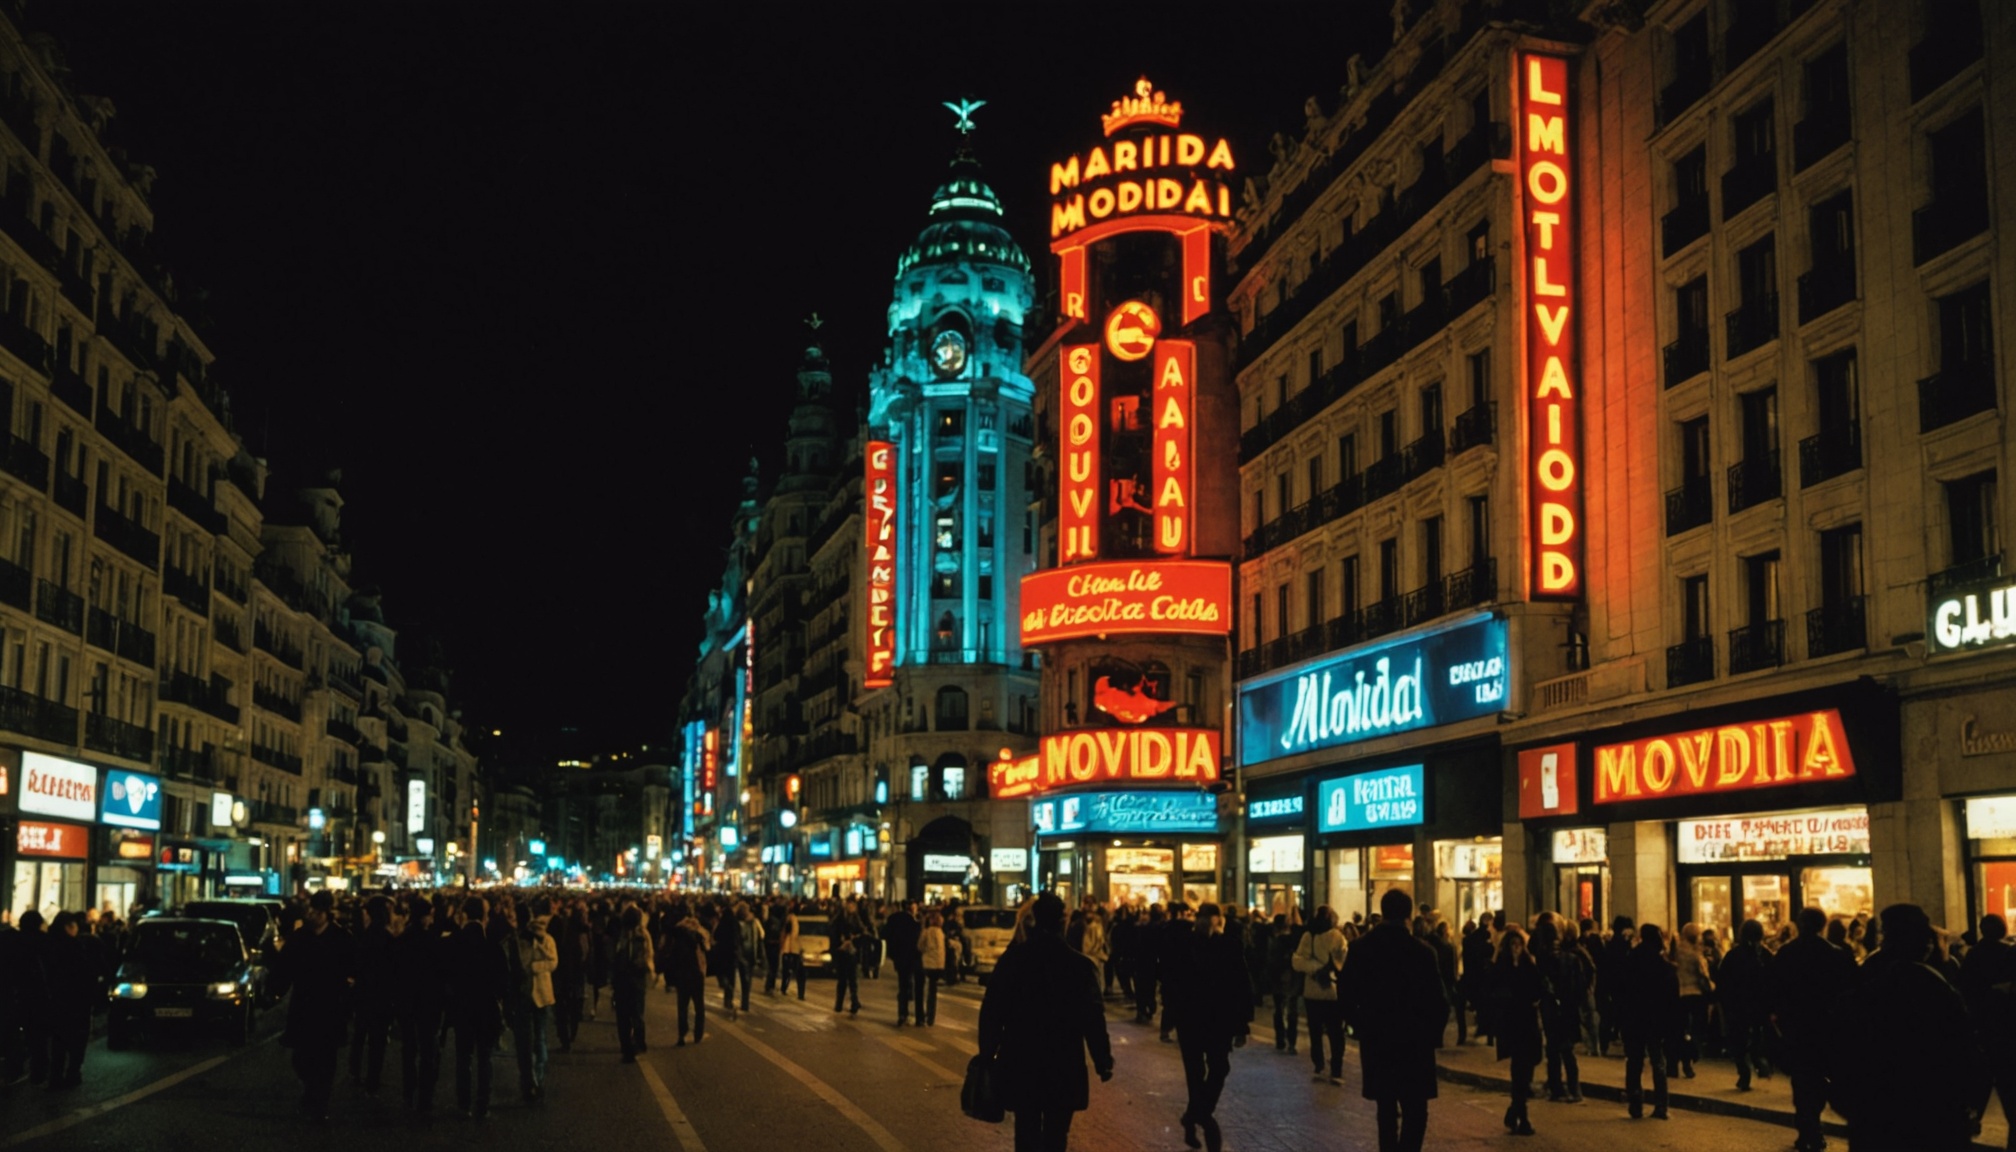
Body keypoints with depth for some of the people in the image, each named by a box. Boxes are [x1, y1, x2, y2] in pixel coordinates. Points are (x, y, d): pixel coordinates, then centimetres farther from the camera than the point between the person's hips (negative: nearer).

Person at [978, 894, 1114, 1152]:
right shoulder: (1080, 965, -11)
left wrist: (987, 1054, 9)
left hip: (1020, 1064, 2)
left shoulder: (1011, 959, -4)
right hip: (1064, 1067, -2)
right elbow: (1093, 1018, -9)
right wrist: (1103, 1061, 0)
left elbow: (991, 1011, -1)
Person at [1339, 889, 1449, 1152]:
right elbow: (1439, 1001, -10)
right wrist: (1432, 1034, 6)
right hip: (1414, 1043, -3)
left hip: (1375, 1042, 3)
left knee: (1386, 1110, 16)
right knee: (1415, 1112, 1)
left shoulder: (1359, 949, -3)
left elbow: (1345, 996, 0)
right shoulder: (1422, 952, -12)